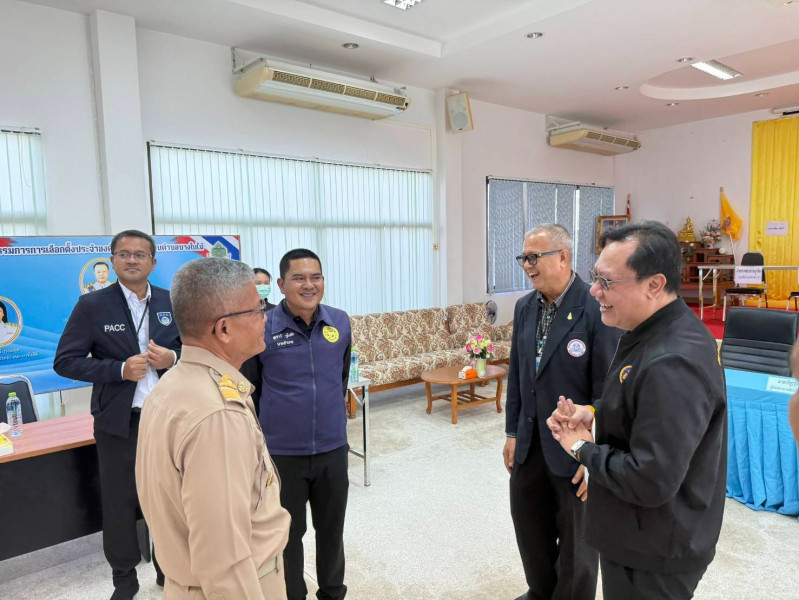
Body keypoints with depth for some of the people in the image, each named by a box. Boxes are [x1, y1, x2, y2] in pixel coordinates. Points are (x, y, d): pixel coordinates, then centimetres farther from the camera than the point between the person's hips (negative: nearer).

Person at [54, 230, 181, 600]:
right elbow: (65, 361, -6)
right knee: (119, 503, 11)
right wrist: (120, 369, -19)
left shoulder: (173, 302, 1)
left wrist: (173, 358, -13)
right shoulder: (92, 305, -5)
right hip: (118, 422, -2)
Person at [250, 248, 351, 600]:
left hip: (333, 447, 3)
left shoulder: (341, 323, -3)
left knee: (332, 530, 21)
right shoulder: (263, 327, -15)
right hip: (282, 451, -3)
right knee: (287, 535, 16)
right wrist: (274, 419, 3)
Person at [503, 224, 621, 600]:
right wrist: (513, 432, 10)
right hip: (530, 443, 7)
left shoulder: (597, 308, -19)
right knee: (529, 524, 22)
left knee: (577, 541, 14)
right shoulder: (525, 307, 3)